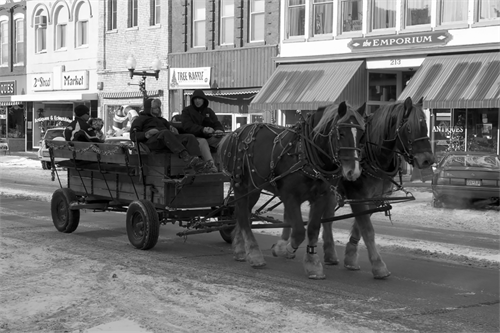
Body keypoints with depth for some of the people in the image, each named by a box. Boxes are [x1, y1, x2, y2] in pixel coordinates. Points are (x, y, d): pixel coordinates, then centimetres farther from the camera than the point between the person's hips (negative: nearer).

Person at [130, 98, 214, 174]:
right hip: (152, 140, -6)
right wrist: (146, 134, -10)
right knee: (166, 133, -39)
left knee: (190, 137, -21)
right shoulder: (140, 119, 24)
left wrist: (173, 129, 6)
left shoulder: (161, 120, 42)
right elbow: (133, 136, 9)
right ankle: (187, 158, -61)